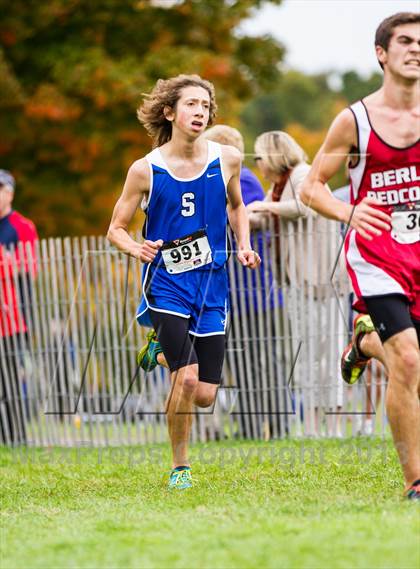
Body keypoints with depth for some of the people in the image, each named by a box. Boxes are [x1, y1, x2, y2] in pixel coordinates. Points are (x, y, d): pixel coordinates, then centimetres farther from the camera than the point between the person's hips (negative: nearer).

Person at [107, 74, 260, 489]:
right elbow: (116, 228, 2)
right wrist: (138, 249, -18)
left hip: (211, 285, 3)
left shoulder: (227, 159, 1)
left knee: (204, 396, -1)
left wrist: (244, 246, 4)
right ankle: (179, 466, -1)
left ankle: (166, 345, 33)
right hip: (166, 284, -3)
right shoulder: (146, 170, -6)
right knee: (186, 378, -20)